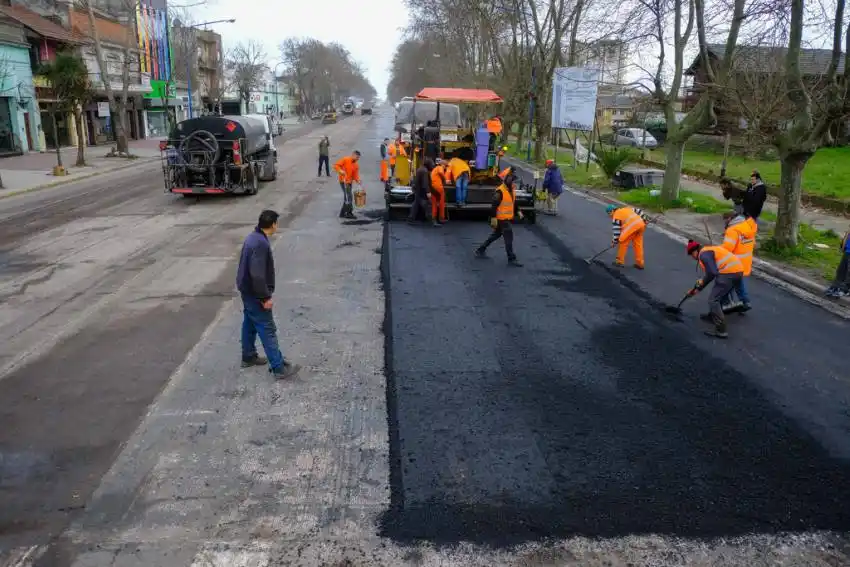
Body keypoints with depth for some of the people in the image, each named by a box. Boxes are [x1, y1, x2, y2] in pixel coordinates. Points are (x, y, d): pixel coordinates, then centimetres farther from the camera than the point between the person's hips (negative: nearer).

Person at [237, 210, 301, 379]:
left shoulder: (253, 237, 6)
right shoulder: (260, 243, -26)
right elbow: (257, 274, -29)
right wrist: (265, 297, -21)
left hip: (247, 291, 10)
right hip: (255, 294, -10)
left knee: (250, 324, 22)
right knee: (268, 330, -5)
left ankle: (248, 357, 38)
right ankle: (279, 367, 0)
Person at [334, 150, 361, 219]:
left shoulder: (356, 165, 8)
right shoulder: (345, 160, -8)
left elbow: (355, 175, 5)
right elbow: (336, 165, -11)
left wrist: (358, 181, -13)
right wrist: (340, 171, -27)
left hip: (349, 182, 7)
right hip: (343, 181, -7)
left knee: (346, 198, 11)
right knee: (349, 196, -13)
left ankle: (342, 213, 21)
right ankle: (349, 213, -8)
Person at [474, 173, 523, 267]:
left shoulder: (510, 190, 10)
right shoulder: (500, 191, -19)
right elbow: (494, 205, -20)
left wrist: (518, 211, 17)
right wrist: (493, 218, -22)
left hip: (508, 218, 10)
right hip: (502, 219, -10)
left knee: (495, 235, 18)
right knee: (509, 238, -7)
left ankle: (480, 250, 29)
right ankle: (511, 259, 0)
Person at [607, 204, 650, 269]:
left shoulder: (616, 215, 8)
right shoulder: (625, 209, 30)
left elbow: (617, 230, 4)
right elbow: (637, 210, 29)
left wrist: (615, 241, 8)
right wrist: (645, 218, 33)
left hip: (632, 225, -8)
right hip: (641, 223, 8)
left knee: (623, 242, 6)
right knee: (638, 244, 15)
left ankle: (620, 262, 12)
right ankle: (640, 263, 18)